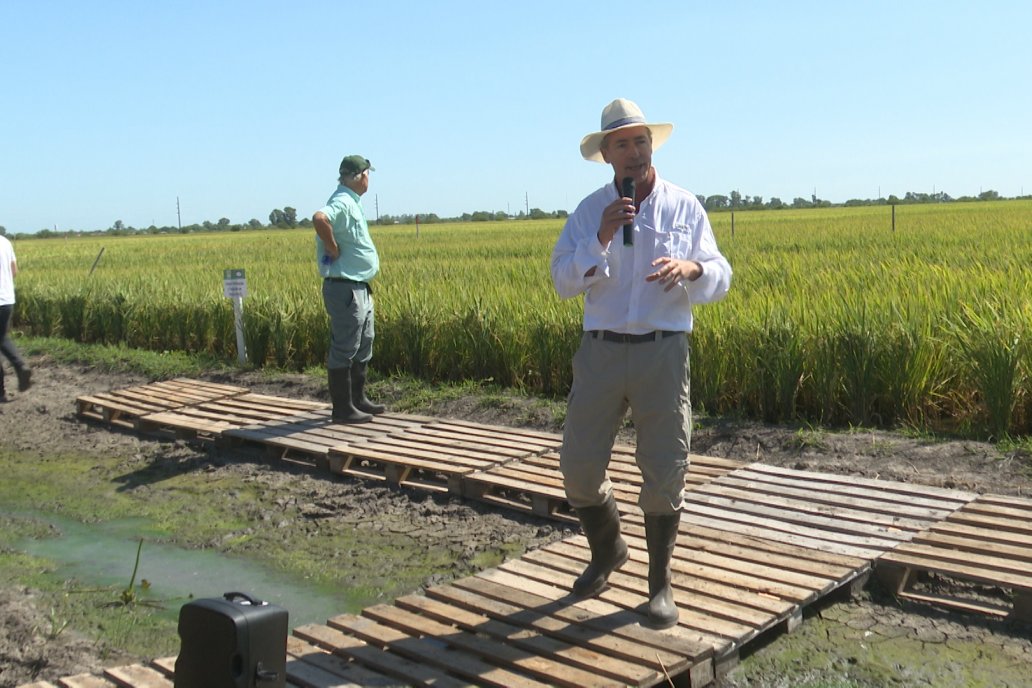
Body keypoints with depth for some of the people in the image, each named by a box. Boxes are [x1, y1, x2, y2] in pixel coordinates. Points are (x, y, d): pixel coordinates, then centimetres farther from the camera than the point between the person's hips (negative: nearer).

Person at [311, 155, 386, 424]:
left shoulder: (350, 203, 15)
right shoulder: (342, 203, -16)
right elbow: (319, 218, -38)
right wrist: (334, 251, -25)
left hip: (359, 289, 10)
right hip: (345, 289, -10)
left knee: (363, 348, 18)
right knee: (344, 350, -3)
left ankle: (358, 399, 28)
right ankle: (342, 408, 4)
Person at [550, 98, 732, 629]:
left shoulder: (684, 207, 5)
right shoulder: (589, 211, 6)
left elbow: (720, 280, 2)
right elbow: (563, 281, -3)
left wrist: (690, 269, -21)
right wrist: (600, 240, -18)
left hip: (663, 351, -1)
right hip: (601, 349, 1)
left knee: (664, 469, 1)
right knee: (579, 463, 3)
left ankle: (660, 581, 19)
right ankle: (607, 550, 31)